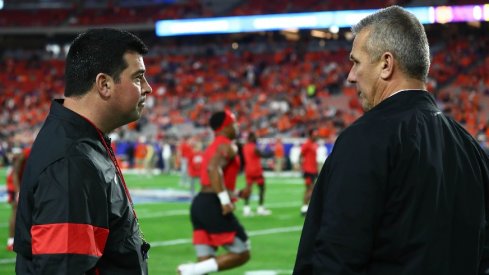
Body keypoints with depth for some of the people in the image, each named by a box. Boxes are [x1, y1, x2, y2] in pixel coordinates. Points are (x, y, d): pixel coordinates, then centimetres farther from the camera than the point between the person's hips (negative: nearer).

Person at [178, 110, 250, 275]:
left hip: (199, 204, 9)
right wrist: (225, 200, -27)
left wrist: (234, 193, 27)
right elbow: (213, 168, -24)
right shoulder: (228, 147, -6)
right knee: (242, 254, -1)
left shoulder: (213, 147, 22)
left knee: (205, 262, 7)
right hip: (213, 205, -9)